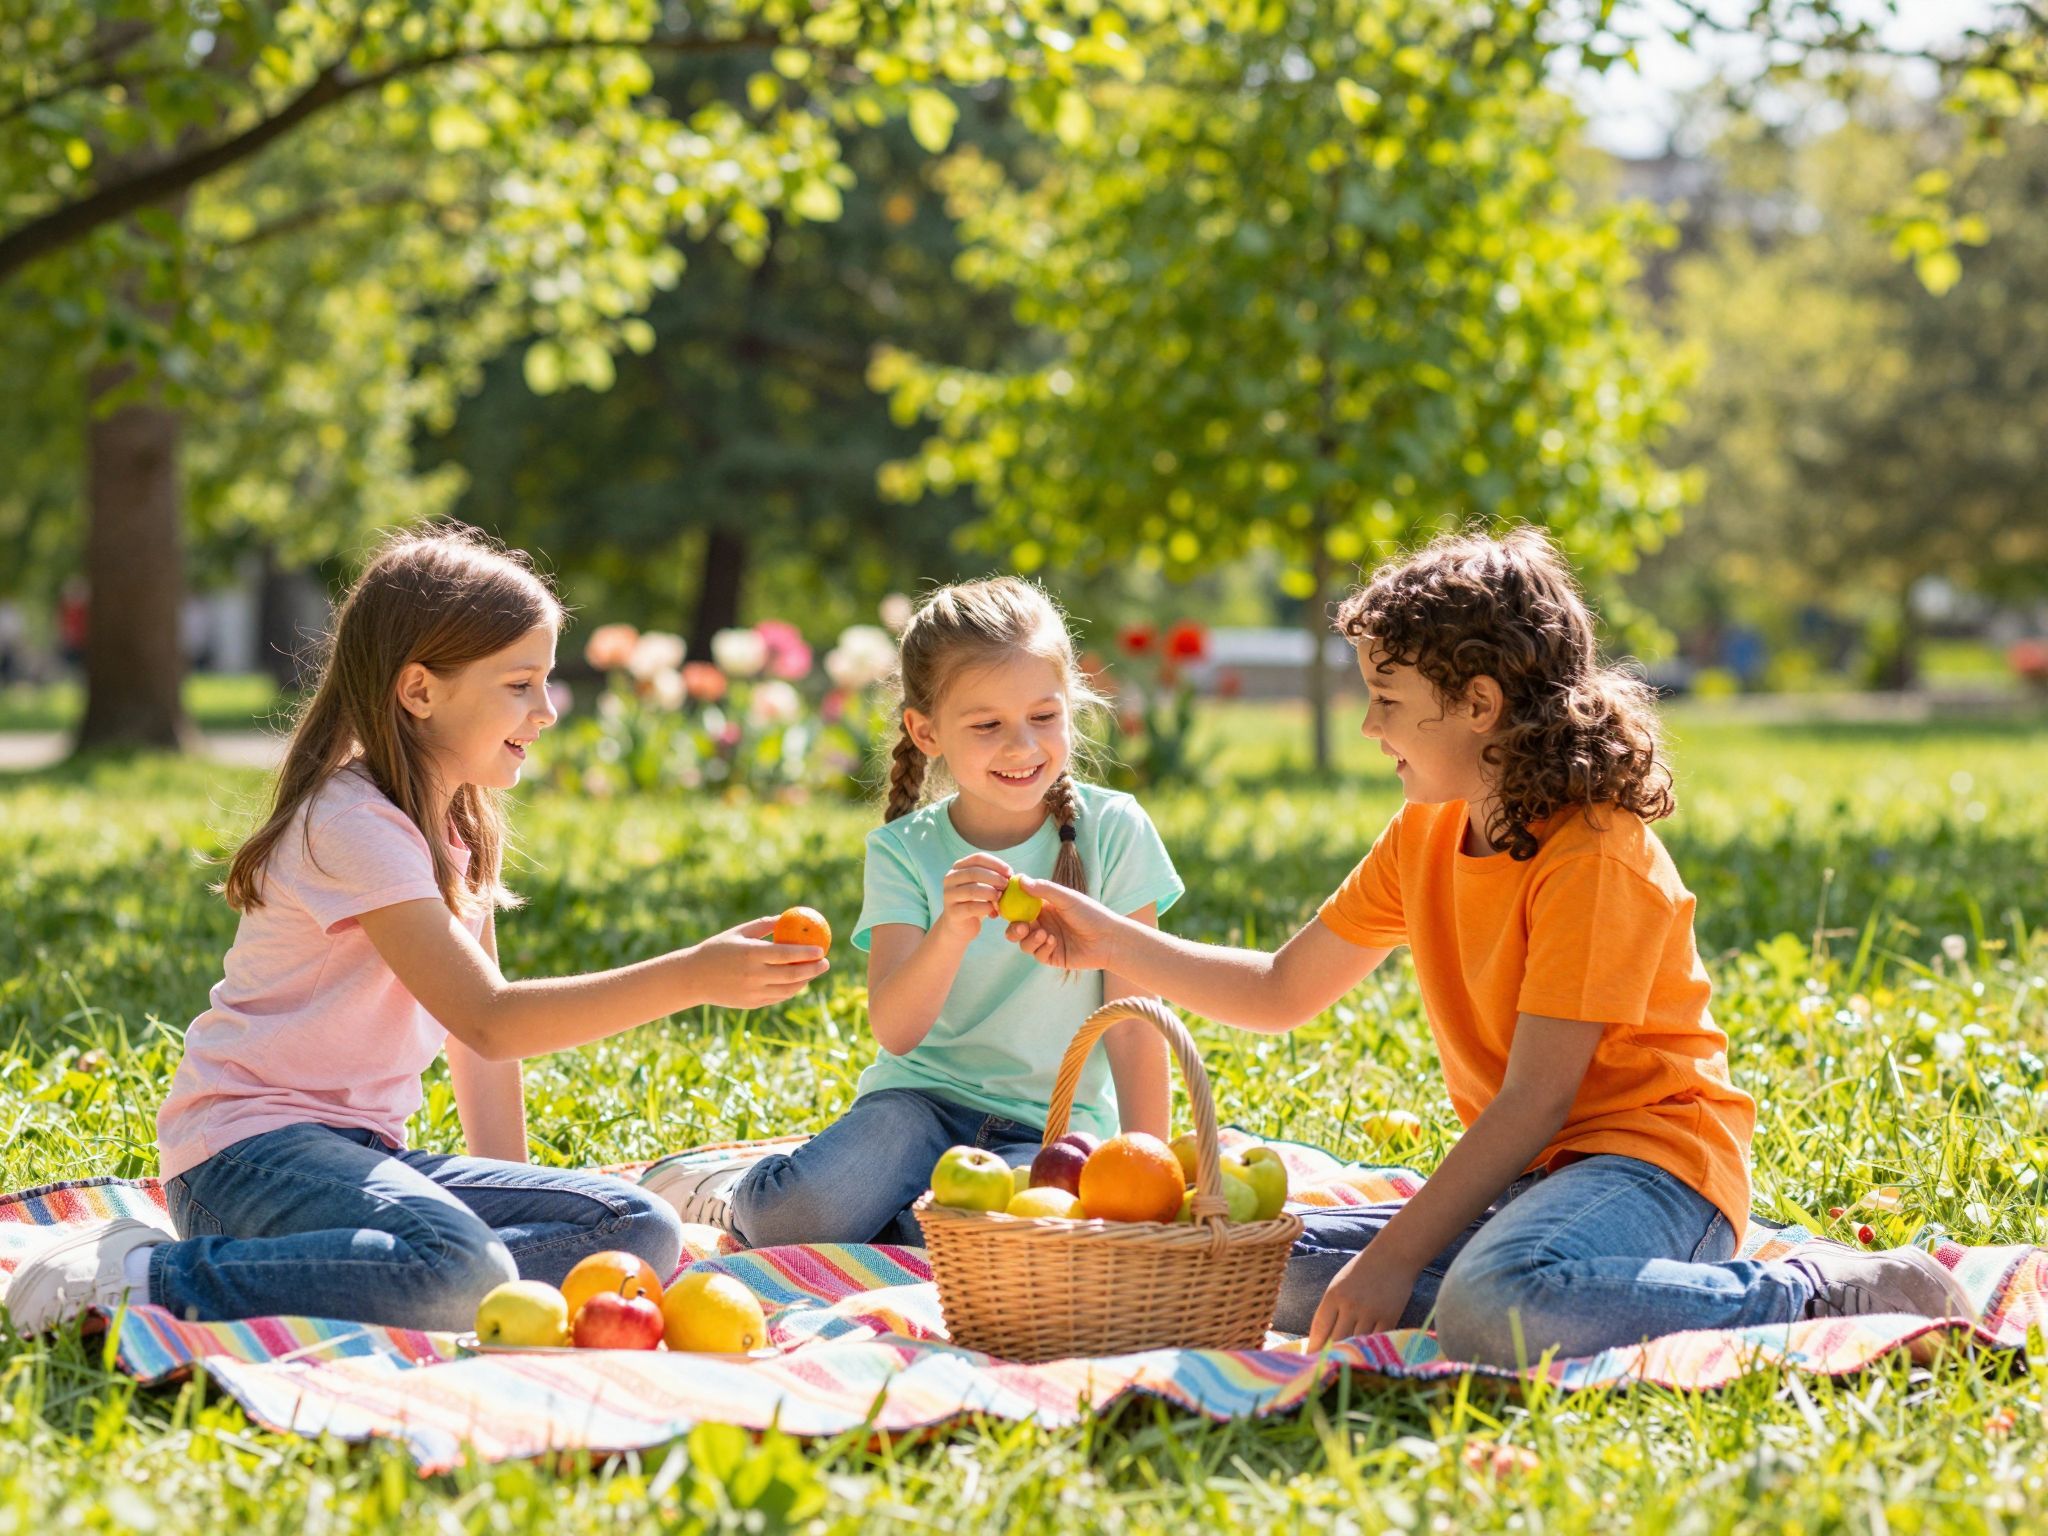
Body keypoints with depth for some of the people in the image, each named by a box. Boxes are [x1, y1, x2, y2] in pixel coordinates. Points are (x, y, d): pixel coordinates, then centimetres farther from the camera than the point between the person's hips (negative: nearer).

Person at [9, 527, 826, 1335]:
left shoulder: (465, 830, 15)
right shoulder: (353, 822, -15)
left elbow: (482, 1031, 16)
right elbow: (490, 1020, -22)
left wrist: (511, 1190, 6)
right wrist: (691, 976, -28)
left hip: (363, 1153, 8)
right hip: (251, 1151, -8)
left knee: (642, 1232, -8)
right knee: (462, 1275, -37)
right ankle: (149, 1277, -19)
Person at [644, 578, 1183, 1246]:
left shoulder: (1112, 831, -4)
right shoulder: (905, 852, -3)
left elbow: (1134, 1021, -1)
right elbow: (895, 1033, -15)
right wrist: (950, 933, -33)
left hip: (1050, 1126, 0)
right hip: (923, 1098, 0)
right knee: (799, 1212, -31)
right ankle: (731, 1194, 6)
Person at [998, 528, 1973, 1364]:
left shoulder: (1598, 859, -17)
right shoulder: (1425, 838, 11)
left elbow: (1534, 1101, -21)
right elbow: (1282, 994, 19)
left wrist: (1396, 1256, -23)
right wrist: (1111, 942, 9)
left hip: (1647, 1160, -8)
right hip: (1518, 1177, 8)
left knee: (1491, 1307, -39)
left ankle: (1830, 1294, -20)